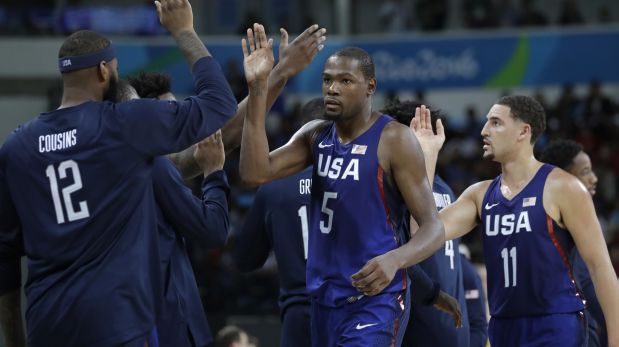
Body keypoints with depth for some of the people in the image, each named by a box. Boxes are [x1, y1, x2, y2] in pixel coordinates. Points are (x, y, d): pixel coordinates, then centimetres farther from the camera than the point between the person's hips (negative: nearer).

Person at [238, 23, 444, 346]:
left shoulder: (393, 141, -10)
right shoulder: (316, 135, 8)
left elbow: (433, 228, -12)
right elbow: (255, 172, -7)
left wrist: (394, 259, -34)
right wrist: (257, 90, -12)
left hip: (375, 300, -7)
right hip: (324, 299, 7)